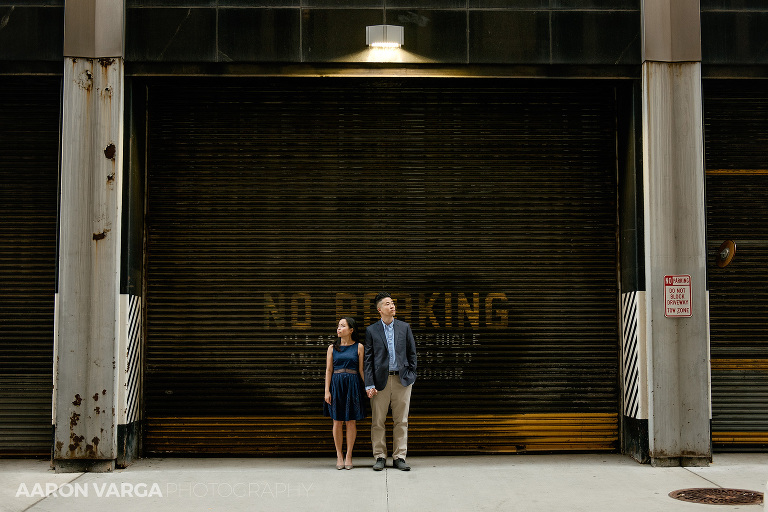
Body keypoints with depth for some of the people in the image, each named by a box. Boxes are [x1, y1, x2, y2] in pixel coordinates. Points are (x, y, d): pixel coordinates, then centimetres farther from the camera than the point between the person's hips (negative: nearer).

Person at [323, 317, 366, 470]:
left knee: (351, 421, 1)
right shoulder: (332, 348, 7)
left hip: (353, 385, -1)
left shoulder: (358, 347, 3)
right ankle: (339, 455, 14)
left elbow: (361, 370, 4)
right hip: (336, 385, 1)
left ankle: (348, 456, 11)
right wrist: (327, 391, -1)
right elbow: (328, 370, 5)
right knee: (337, 421, 3)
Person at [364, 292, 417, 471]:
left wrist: (411, 375, 4)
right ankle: (380, 457, 11)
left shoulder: (404, 327, 9)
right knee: (378, 421, 1)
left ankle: (399, 457, 10)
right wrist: (369, 384, -6)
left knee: (401, 421, 3)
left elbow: (412, 353, 13)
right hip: (381, 380, -1)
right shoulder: (371, 330, 4)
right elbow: (368, 359, 1)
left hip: (402, 379, 1)